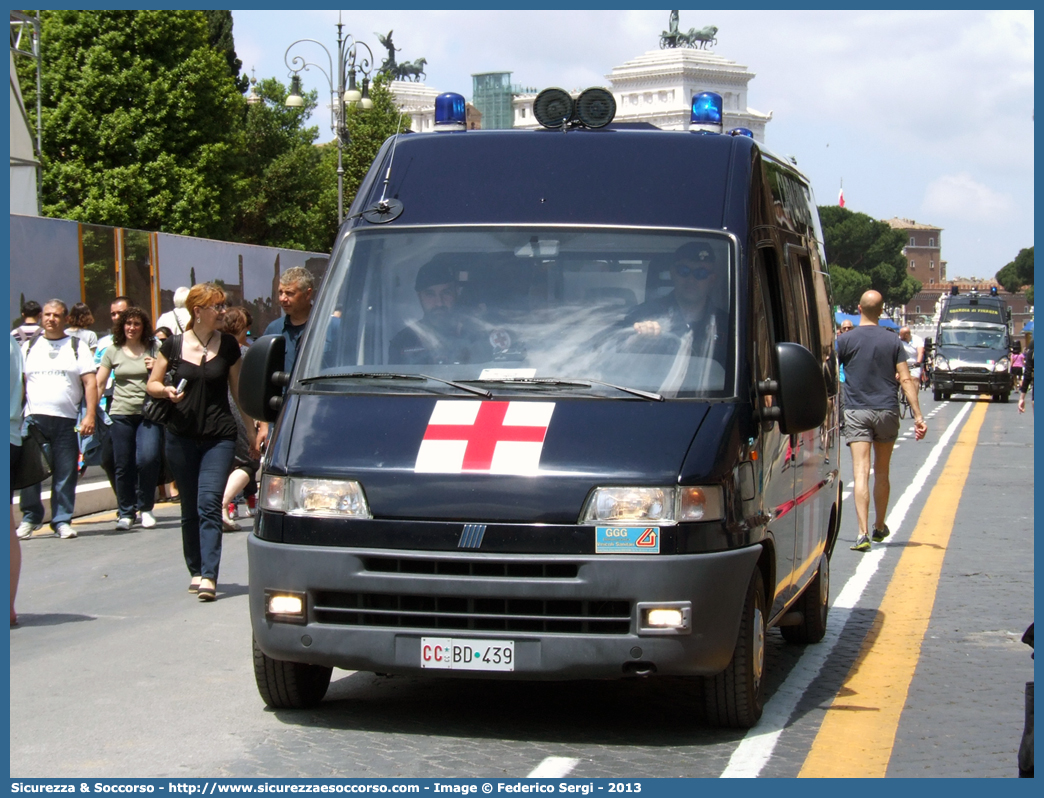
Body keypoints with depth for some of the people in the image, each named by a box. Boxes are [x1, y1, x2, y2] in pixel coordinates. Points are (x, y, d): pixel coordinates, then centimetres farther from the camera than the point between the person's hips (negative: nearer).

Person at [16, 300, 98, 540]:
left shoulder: (77, 347, 10)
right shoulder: (29, 347, 15)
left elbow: (90, 383, 3)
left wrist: (90, 415, -8)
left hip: (67, 421, -1)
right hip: (33, 418, 1)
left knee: (65, 474, -1)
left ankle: (62, 520, 9)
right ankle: (30, 517, 11)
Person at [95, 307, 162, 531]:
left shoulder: (153, 349, 7)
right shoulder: (113, 351, 9)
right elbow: (98, 383, 8)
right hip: (121, 414, 1)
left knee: (148, 459, -16)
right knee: (123, 466, 2)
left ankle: (145, 508, 3)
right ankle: (125, 512, 16)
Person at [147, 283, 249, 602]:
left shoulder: (228, 345, 3)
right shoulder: (173, 345, 1)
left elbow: (238, 390, 11)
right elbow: (152, 384, 9)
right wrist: (167, 391, -13)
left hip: (220, 436, -1)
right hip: (182, 436, 1)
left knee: (209, 504, -14)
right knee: (190, 509, 9)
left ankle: (209, 576, -20)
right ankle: (196, 571, 22)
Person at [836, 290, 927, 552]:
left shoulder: (846, 341, -4)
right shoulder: (892, 341, 3)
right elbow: (906, 379, -2)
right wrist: (918, 415, -2)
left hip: (856, 412, -2)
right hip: (887, 412, 3)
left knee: (861, 473, -9)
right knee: (882, 472, 17)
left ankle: (863, 533, -20)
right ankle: (880, 527, 30)